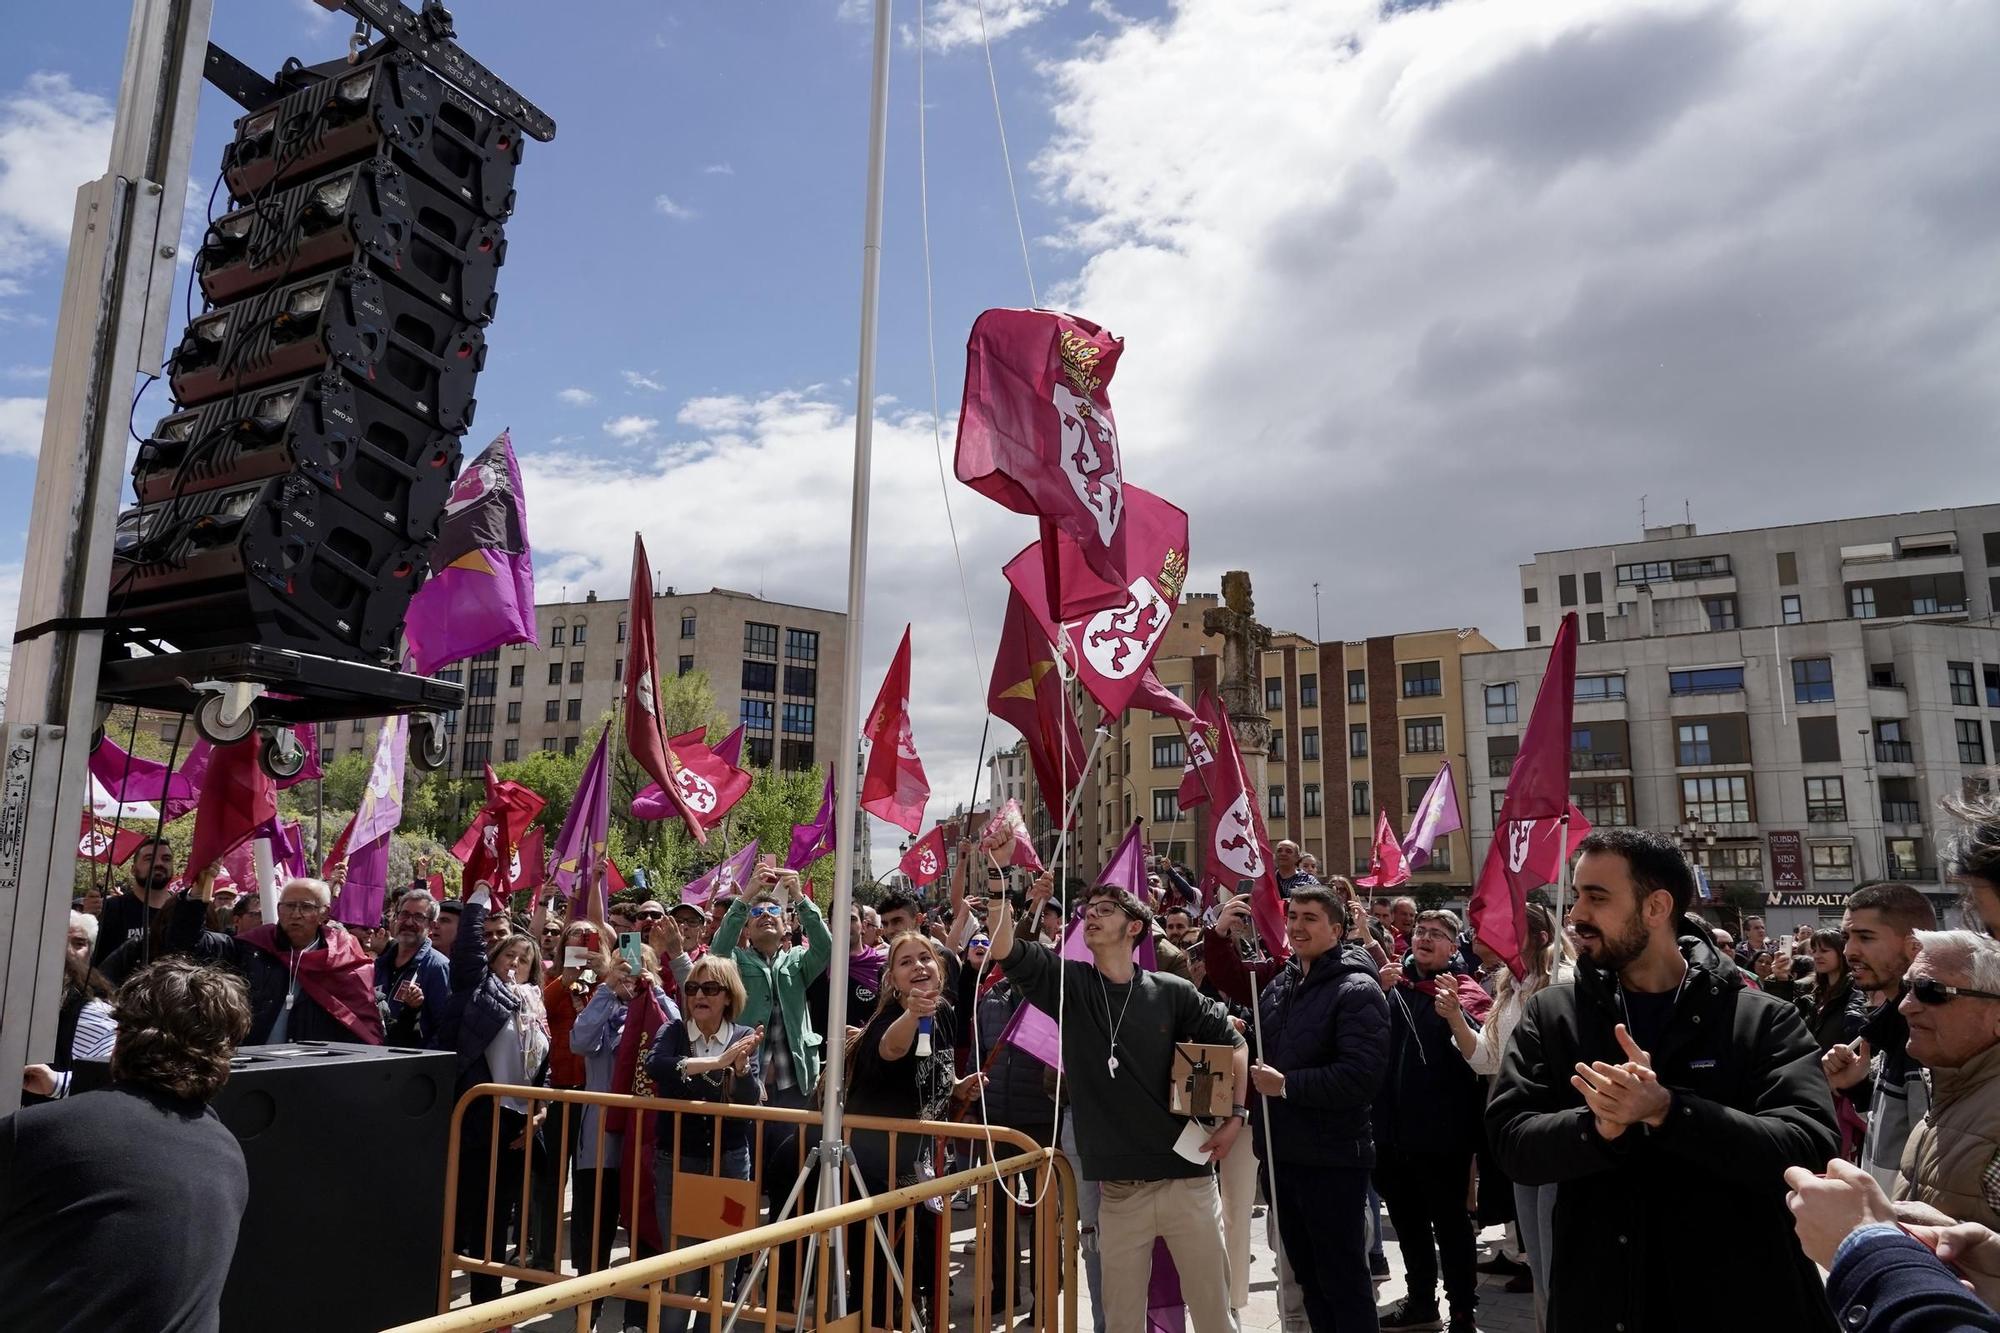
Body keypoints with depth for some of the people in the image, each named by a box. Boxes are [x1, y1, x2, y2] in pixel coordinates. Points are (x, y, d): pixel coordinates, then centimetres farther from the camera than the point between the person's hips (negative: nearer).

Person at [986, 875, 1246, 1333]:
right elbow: (1004, 948, -16)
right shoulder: (1069, 985, -1)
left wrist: (1236, 1116, 2)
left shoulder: (1172, 993, -1)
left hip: (1188, 1179, 0)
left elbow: (1232, 1042, 12)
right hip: (1119, 1190, 0)